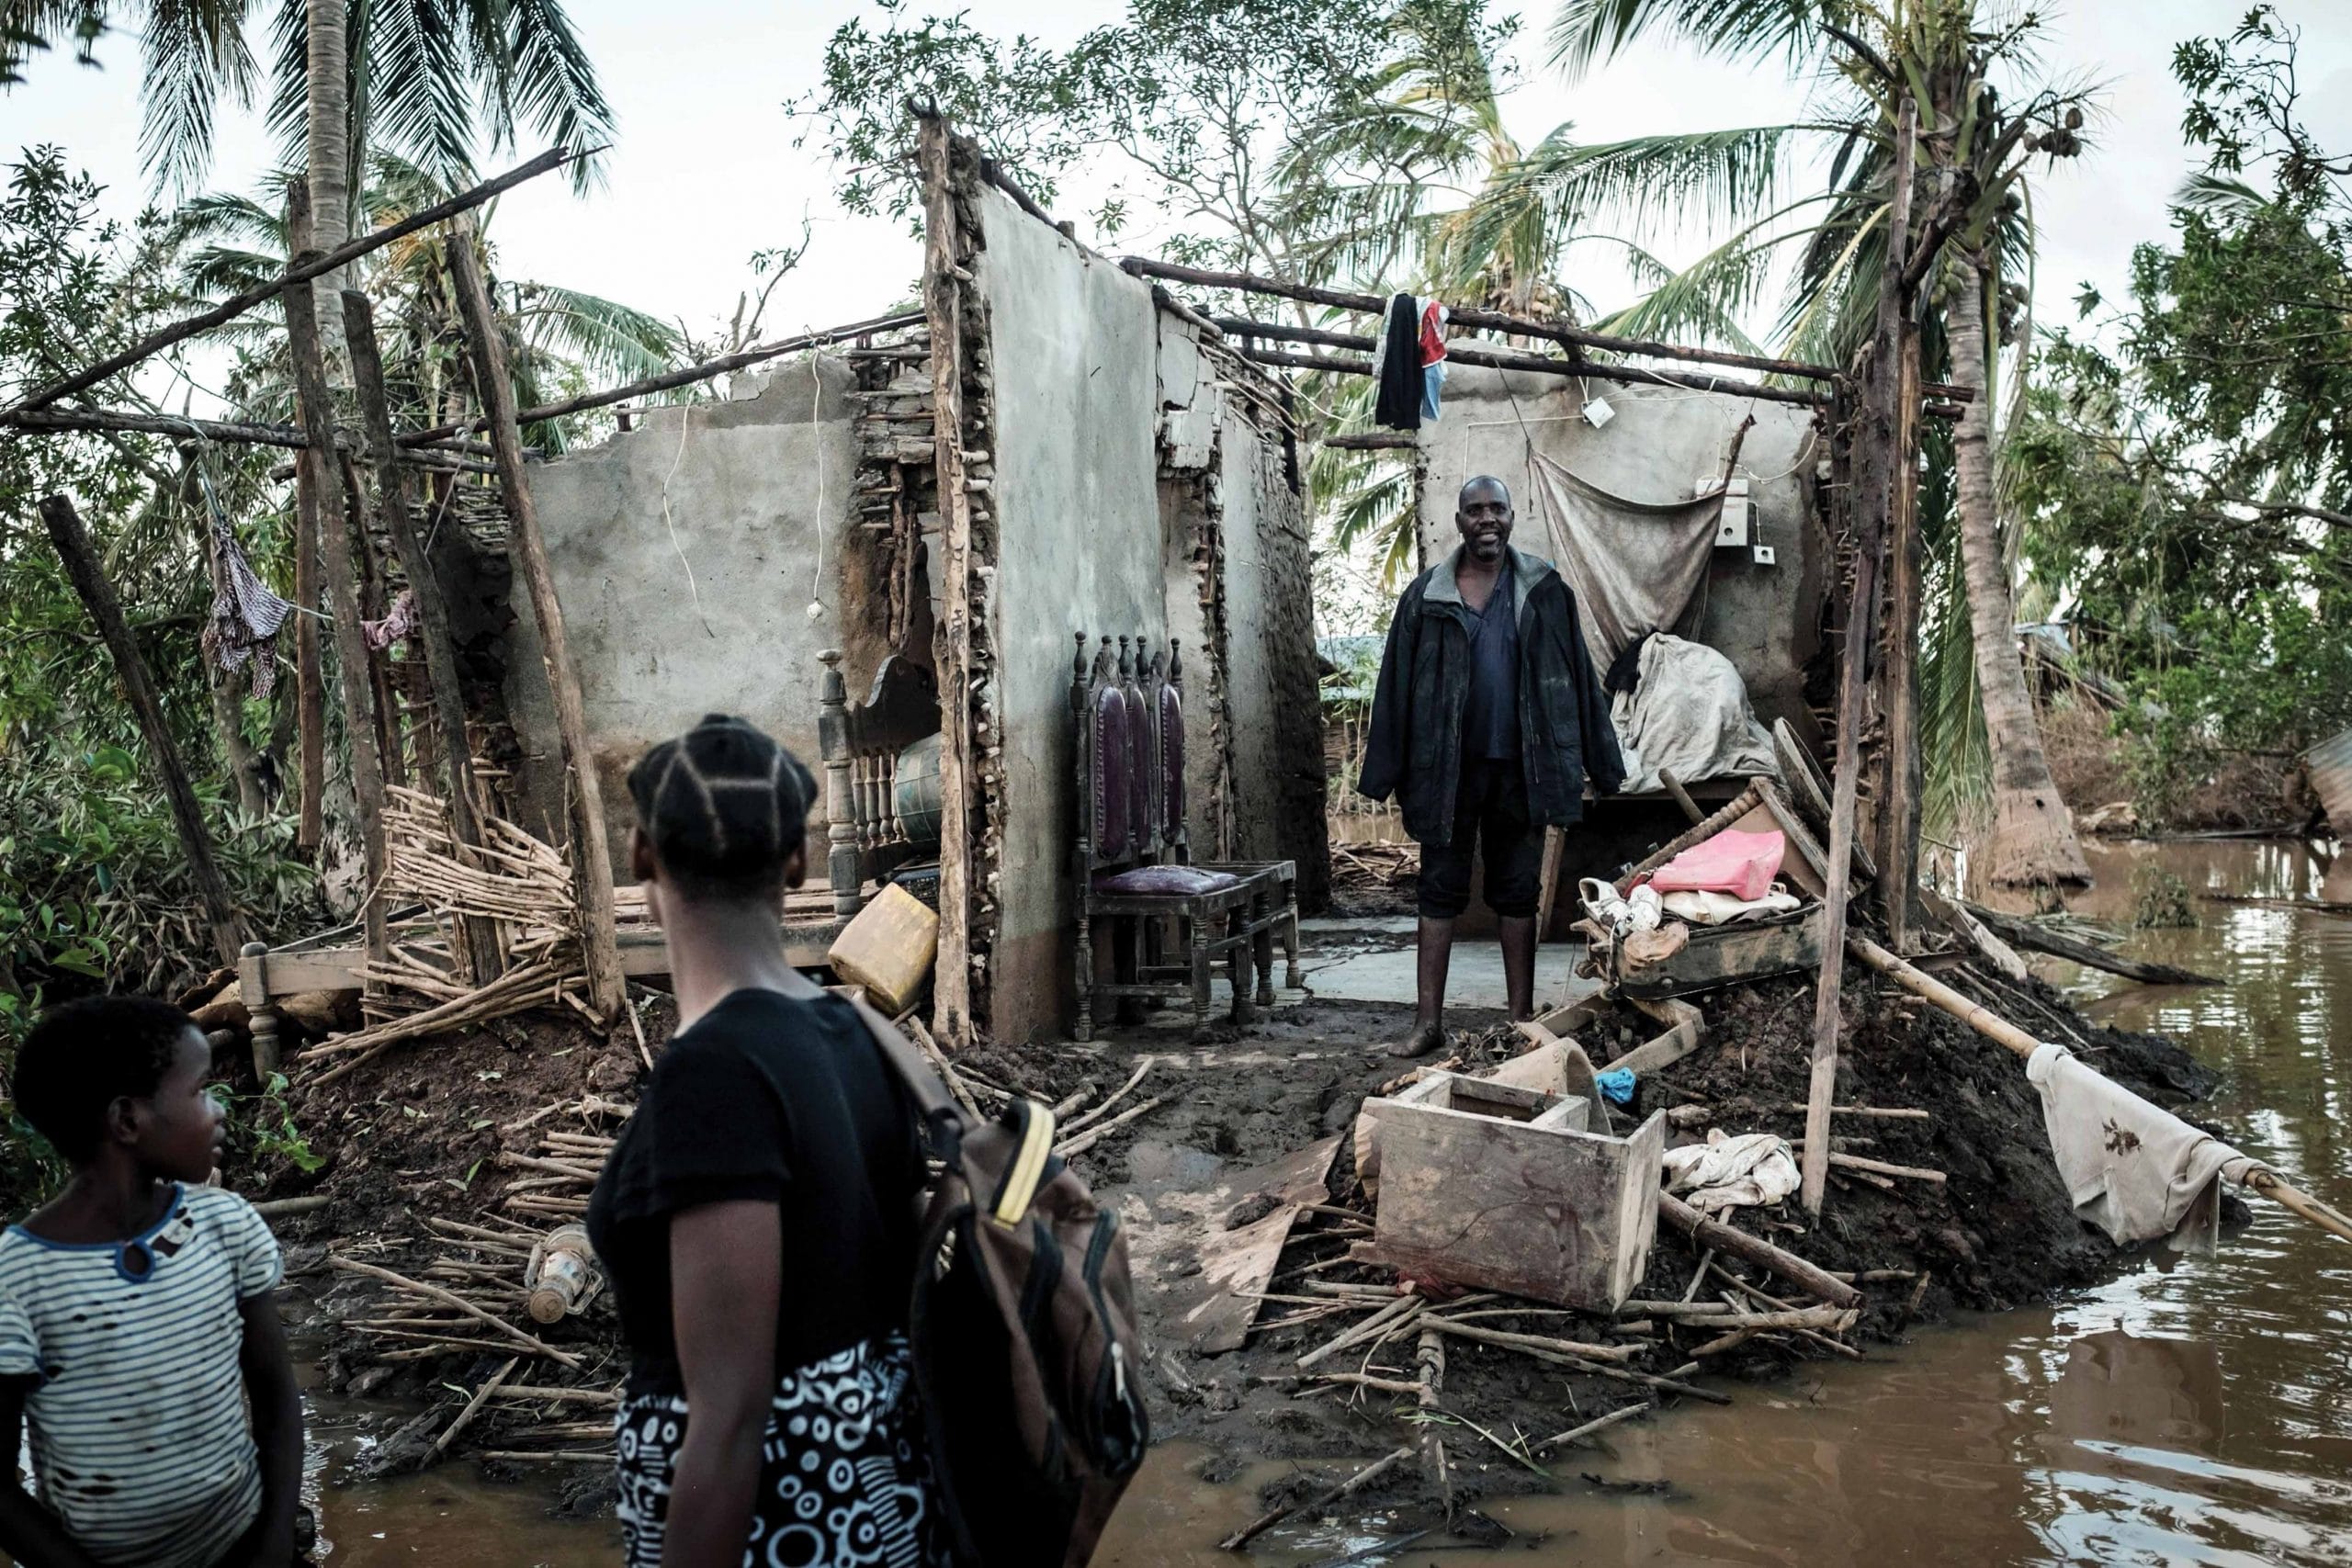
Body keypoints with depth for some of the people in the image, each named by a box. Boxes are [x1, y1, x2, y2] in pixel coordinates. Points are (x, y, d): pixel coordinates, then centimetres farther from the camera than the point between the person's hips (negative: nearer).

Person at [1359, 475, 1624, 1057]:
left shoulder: (1544, 590, 2)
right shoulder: (1426, 595, 2)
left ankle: (1521, 1019, 18)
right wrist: (1390, 772, -1)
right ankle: (1428, 1022, 9)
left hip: (1520, 766, 0)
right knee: (1440, 889, 4)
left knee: (1518, 891, 9)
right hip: (1448, 767, 0)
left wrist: (1598, 761, 2)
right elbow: (1398, 684, 2)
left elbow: (1577, 676, 4)